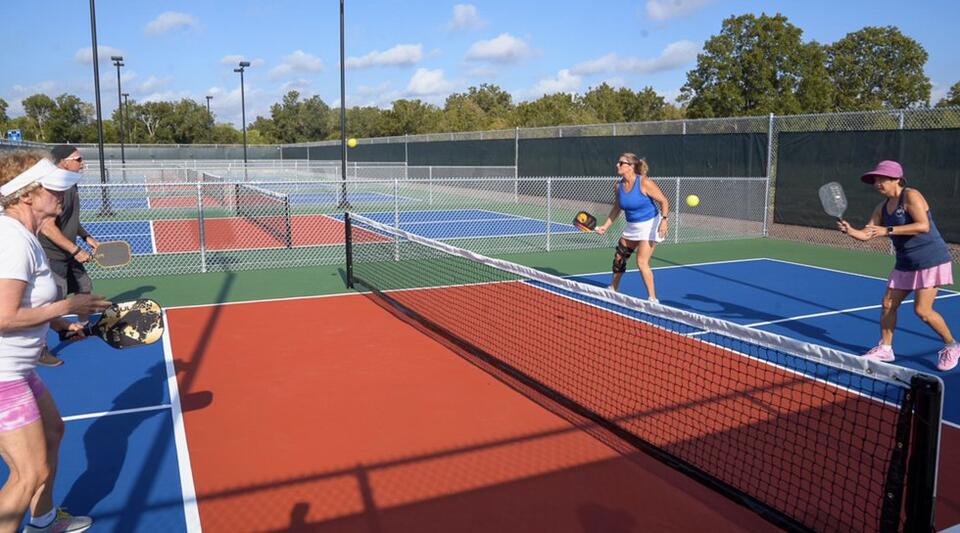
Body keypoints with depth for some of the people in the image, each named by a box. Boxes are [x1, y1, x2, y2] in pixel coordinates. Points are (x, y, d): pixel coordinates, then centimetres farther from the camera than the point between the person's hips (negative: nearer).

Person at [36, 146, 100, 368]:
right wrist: (75, 250, -26)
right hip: (52, 256, -10)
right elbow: (47, 227, -28)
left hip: (68, 253, 10)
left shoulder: (71, 185, 7)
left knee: (85, 287, 21)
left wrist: (86, 236, 13)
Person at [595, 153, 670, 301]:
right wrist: (605, 226, 6)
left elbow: (664, 202, -18)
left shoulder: (644, 183, -22)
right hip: (632, 226, 7)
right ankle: (613, 289, 35)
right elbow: (616, 208, 11)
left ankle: (653, 299, -4)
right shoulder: (619, 185, -2)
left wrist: (664, 220, -31)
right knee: (619, 256, 15)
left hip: (650, 224, -7)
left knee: (642, 262, -14)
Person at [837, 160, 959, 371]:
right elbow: (867, 234, 2)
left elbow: (924, 226, -29)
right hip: (905, 263, 8)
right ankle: (885, 348, 17)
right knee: (888, 304, 5)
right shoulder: (882, 207, 7)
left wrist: (888, 230, -33)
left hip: (930, 260, -8)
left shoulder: (910, 196, -16)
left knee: (922, 310, -9)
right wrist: (850, 230, -20)